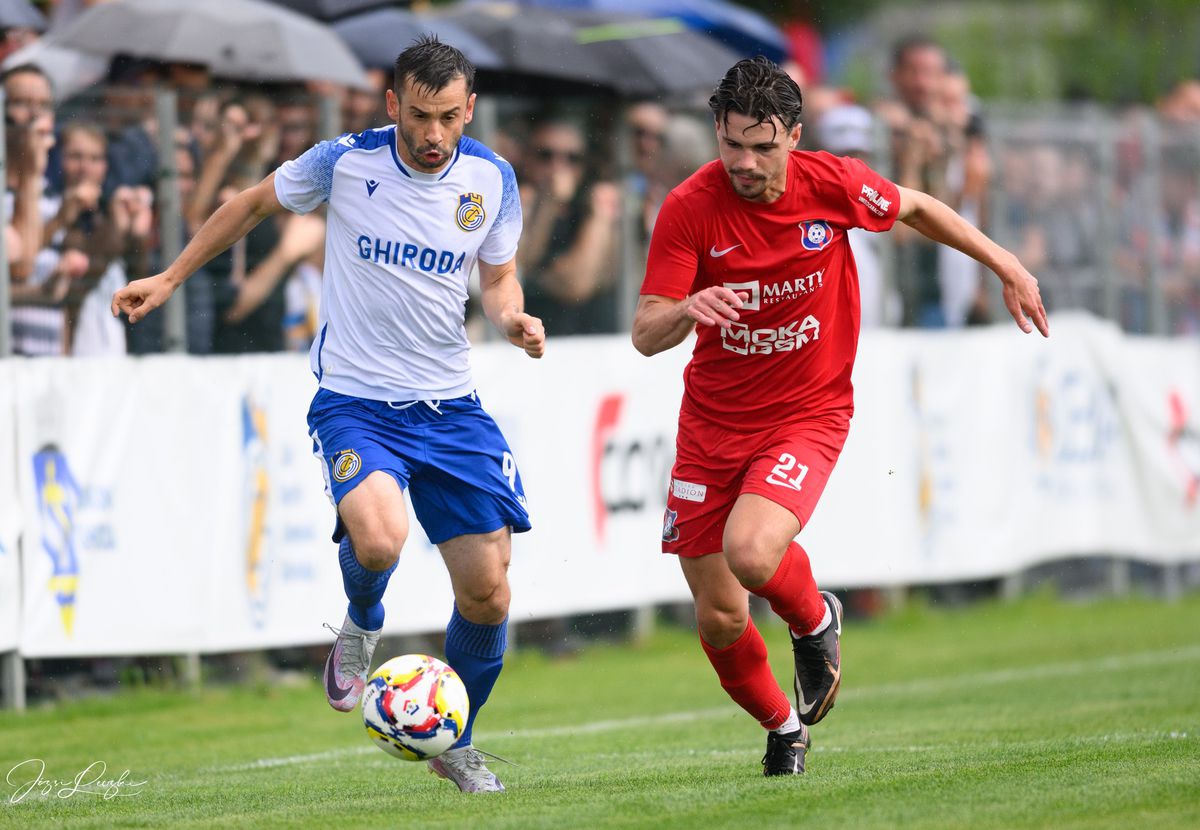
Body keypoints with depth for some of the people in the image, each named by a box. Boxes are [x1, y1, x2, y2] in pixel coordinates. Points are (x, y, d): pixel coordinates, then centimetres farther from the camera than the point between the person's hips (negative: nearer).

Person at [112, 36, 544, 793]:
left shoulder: (492, 180, -3)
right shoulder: (344, 163, -10)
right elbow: (253, 205, 8)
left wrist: (514, 318, -11)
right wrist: (169, 279, 11)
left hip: (450, 405, 3)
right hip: (355, 399, -3)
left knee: (488, 593, 0)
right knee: (378, 538, -32)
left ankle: (454, 743, 26)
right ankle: (362, 624, 5)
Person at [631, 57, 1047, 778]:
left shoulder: (832, 184, -12)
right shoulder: (689, 208, -14)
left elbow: (916, 208, 11)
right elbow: (645, 335, -17)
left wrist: (1006, 266, 15)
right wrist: (686, 311, -40)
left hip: (808, 414, -2)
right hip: (713, 422, 2)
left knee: (751, 551, -30)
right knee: (719, 620, 3)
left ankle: (816, 620, 5)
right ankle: (783, 726, 34)